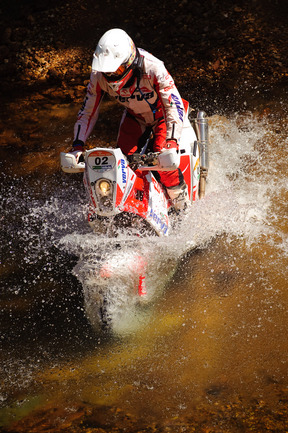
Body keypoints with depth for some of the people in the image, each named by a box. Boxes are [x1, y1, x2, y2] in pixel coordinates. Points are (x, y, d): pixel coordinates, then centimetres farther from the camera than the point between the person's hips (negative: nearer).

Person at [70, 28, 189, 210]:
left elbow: (175, 106, -36)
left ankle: (182, 207, -4)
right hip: (134, 116, 4)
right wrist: (78, 146, -20)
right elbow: (88, 112, -11)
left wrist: (171, 142, -47)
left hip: (161, 113, -4)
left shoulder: (152, 68, -37)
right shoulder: (99, 76, -23)